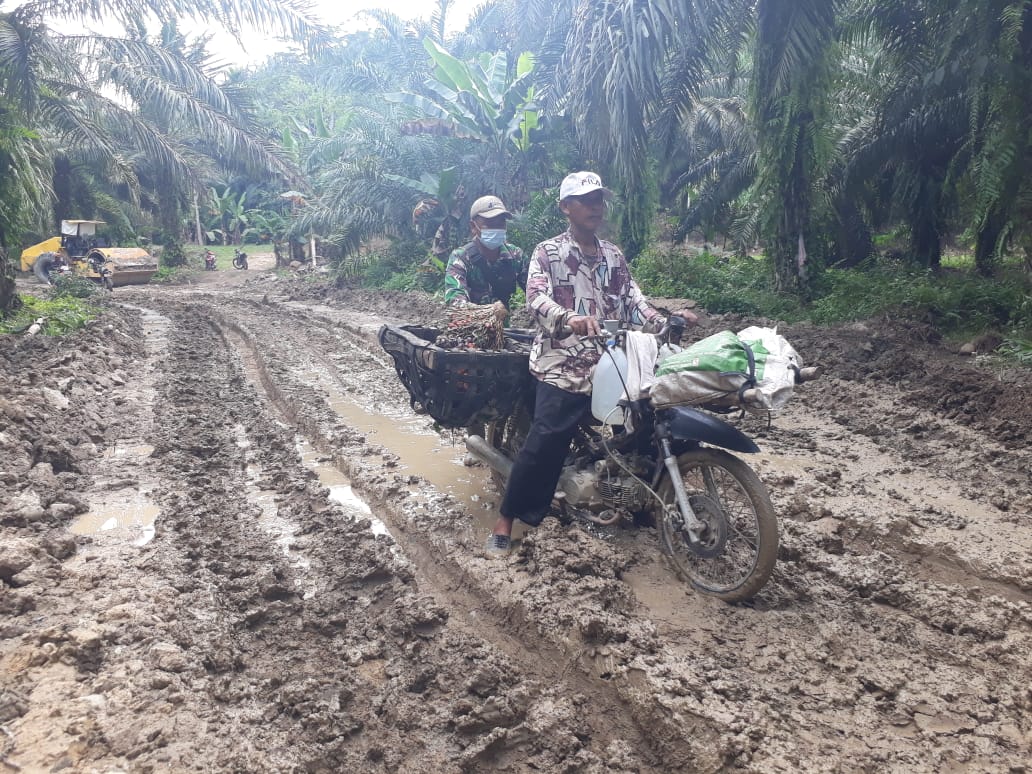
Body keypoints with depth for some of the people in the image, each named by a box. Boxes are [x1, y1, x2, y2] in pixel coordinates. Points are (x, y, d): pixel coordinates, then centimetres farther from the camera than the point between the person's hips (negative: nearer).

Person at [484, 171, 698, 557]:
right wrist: (572, 319, -35)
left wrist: (667, 322, -4)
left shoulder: (614, 255, 19)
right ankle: (505, 522, 1)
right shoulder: (548, 253, 1)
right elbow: (537, 298, -15)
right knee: (542, 446, -12)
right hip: (564, 369, -5)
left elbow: (633, 300, 14)